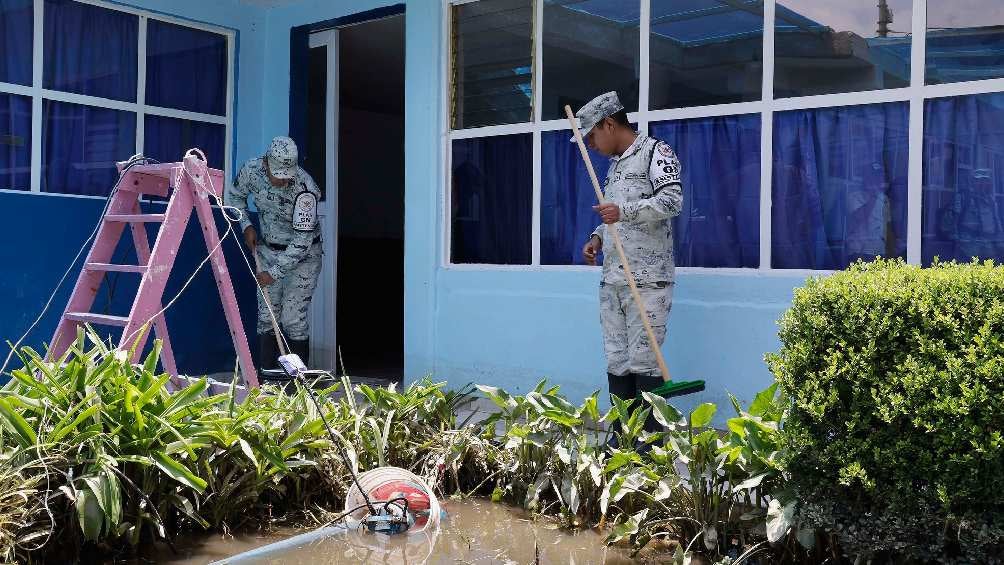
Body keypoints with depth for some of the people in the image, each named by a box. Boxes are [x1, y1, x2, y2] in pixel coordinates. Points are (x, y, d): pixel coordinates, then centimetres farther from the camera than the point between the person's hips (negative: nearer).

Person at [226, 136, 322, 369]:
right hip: (268, 249, 5)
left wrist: (274, 272, -26)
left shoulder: (304, 190, -29)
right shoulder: (252, 170, -14)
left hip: (303, 255, -5)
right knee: (266, 317, 4)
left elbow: (302, 240, -27)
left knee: (293, 320, -9)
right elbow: (235, 195, 10)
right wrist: (246, 226, -3)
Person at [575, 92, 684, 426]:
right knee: (616, 362, 7)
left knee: (643, 362, -8)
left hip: (648, 281, -8)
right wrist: (598, 237, 11)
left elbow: (672, 200, -16)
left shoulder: (656, 152, -2)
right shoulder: (615, 164, 22)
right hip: (611, 281, 8)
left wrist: (624, 211, -28)